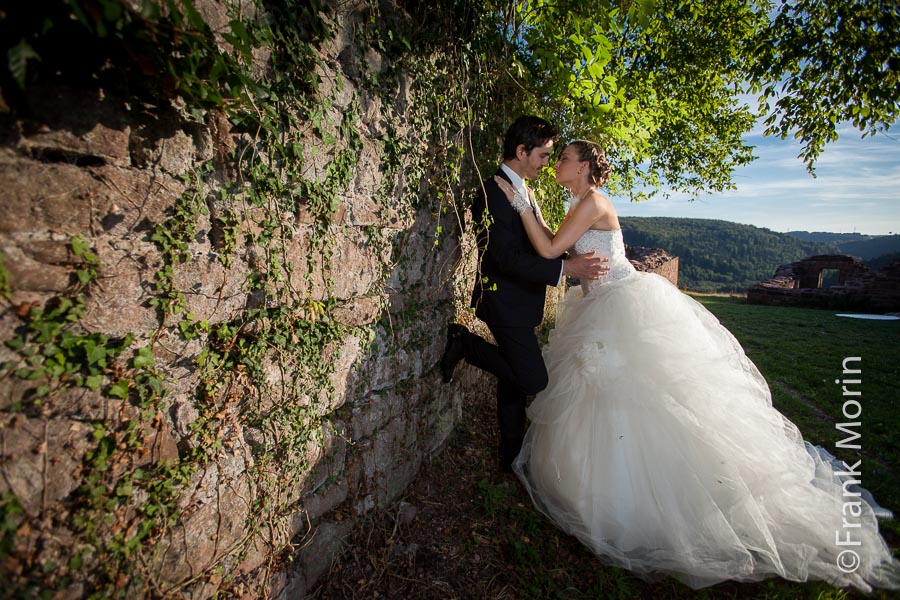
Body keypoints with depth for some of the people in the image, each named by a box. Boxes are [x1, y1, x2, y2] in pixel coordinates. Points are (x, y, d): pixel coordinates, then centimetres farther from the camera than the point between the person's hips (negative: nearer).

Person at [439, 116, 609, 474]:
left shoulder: (522, 191, 14)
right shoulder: (495, 193, -18)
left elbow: (536, 244, 19)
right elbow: (508, 259, -25)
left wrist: (583, 259, 11)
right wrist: (567, 268, -24)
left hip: (519, 302, 10)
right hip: (506, 303, -10)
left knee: (515, 379, 16)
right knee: (533, 379, -9)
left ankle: (510, 457, 31)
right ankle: (464, 343, 4)